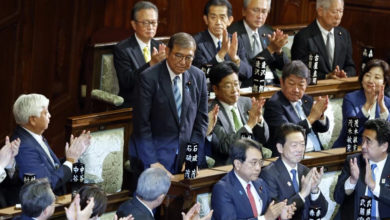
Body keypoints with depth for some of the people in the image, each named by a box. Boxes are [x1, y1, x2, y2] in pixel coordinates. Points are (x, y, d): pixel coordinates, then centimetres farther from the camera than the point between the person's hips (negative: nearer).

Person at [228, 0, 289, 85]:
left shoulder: (268, 32, 14)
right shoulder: (233, 33, -6)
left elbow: (285, 67, 12)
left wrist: (278, 49, -8)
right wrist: (270, 49, -20)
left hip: (273, 83, 7)